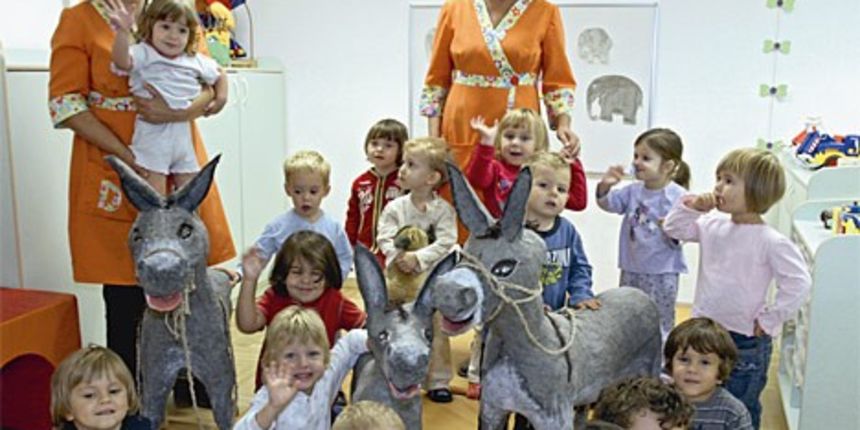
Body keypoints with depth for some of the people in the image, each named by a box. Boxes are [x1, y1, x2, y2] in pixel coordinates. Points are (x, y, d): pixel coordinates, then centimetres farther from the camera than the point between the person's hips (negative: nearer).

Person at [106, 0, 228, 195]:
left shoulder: (195, 61, 9)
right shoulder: (143, 54, -7)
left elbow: (219, 74, 27)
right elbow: (122, 62, -29)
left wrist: (221, 97, 12)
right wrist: (123, 31, -44)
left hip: (182, 136, 6)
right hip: (152, 136, -6)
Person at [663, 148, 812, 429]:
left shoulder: (771, 241, -18)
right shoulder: (712, 226, 0)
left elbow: (799, 283, -19)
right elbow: (673, 229, 9)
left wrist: (768, 321, -16)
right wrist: (690, 207, -8)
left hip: (745, 342, -6)